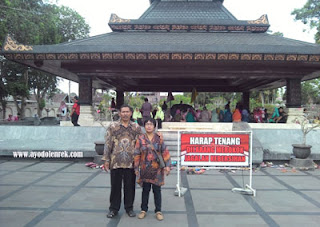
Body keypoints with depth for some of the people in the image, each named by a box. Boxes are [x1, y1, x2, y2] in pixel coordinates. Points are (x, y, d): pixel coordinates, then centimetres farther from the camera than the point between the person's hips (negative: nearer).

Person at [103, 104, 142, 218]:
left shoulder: (136, 127, 5)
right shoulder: (113, 126, 2)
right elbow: (108, 144, 2)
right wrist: (106, 160, -2)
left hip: (131, 162, 1)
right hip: (116, 162, 0)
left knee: (130, 186, 9)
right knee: (115, 186, 8)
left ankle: (129, 207, 25)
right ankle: (113, 208, 23)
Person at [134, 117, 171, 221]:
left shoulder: (159, 138, -1)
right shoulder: (141, 138, -1)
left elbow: (165, 152, -1)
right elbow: (137, 154, 2)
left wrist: (167, 165, -5)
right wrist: (136, 168, 1)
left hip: (157, 169, 0)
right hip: (145, 169, 0)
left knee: (157, 190, 8)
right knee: (145, 190, 12)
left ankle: (158, 211, 19)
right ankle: (143, 210, 26)